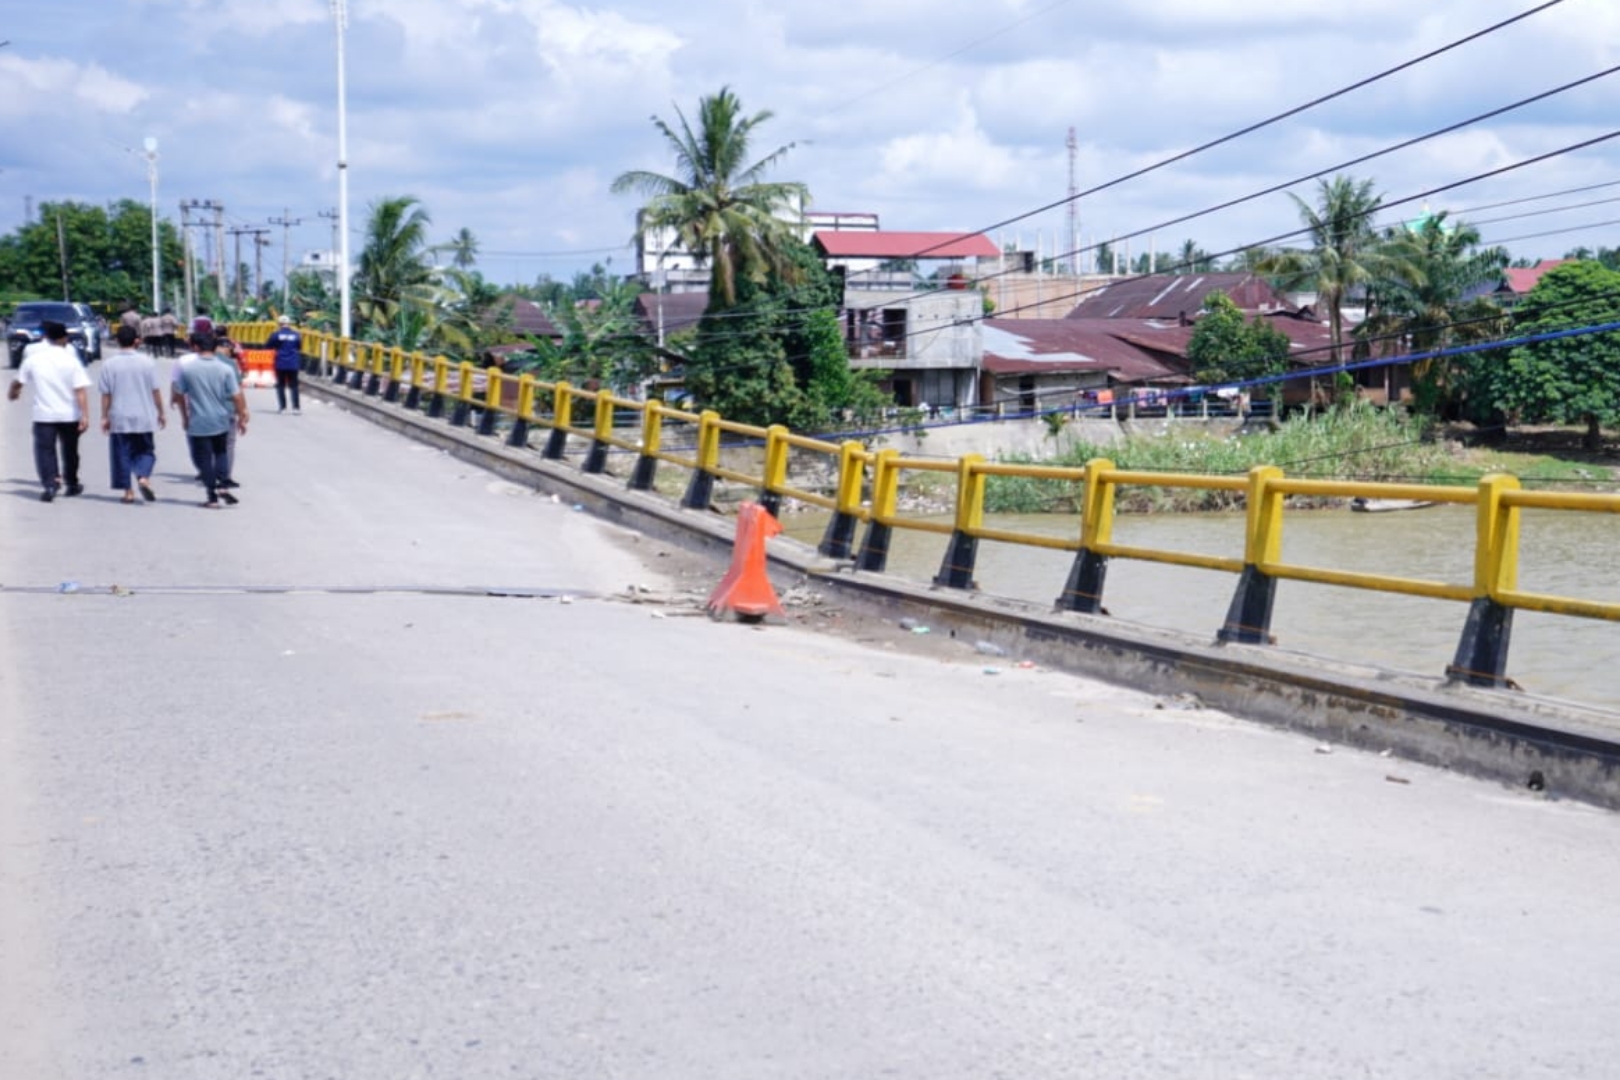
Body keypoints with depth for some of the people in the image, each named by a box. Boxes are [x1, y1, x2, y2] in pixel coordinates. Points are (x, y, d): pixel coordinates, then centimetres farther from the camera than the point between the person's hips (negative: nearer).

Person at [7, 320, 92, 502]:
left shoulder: (33, 359, -2)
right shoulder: (71, 360, -6)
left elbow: (18, 381, 11)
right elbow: (81, 390, -13)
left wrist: (12, 392, 34)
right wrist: (85, 415, -14)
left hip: (44, 414, -1)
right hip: (69, 414, 1)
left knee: (45, 449, 0)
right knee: (70, 450, 17)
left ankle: (51, 483, -20)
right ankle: (72, 484, 31)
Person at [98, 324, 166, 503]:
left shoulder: (109, 364, -6)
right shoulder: (147, 362, -4)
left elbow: (106, 394, -4)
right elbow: (155, 391, 0)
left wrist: (104, 417, 3)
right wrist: (161, 413, 9)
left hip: (119, 418, -1)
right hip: (143, 417, 1)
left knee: (122, 453, 8)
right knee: (145, 450, 13)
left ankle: (128, 491, 6)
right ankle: (144, 477, -13)